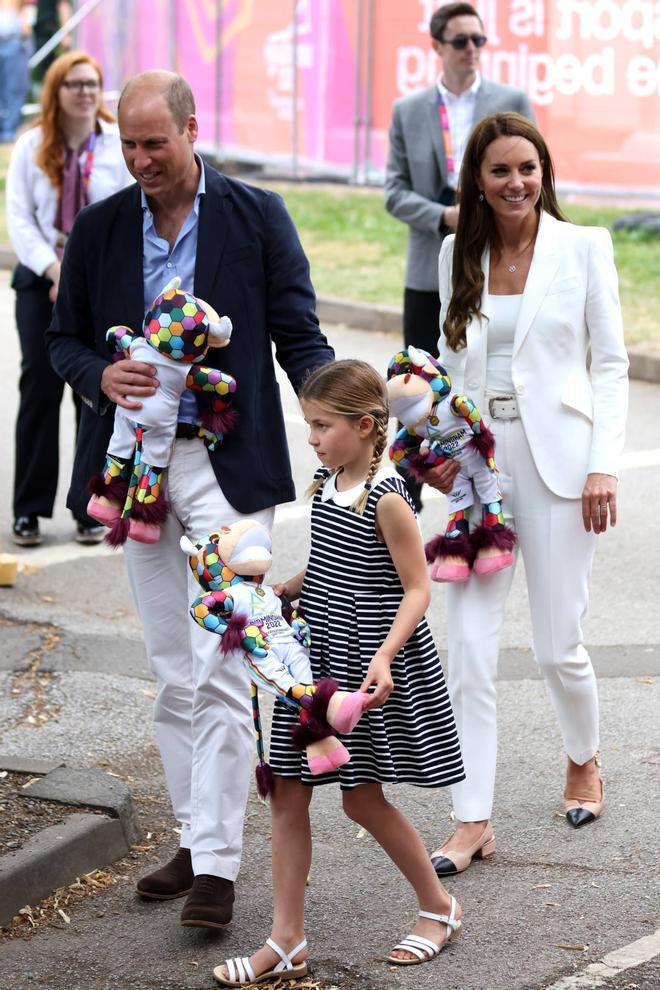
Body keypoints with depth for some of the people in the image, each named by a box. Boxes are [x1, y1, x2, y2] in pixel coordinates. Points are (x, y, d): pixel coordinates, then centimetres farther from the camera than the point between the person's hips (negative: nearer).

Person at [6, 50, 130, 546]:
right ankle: (29, 509, 5)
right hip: (42, 280, 0)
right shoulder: (32, 147, 2)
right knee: (40, 388, -2)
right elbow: (19, 218, -1)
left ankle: (92, 509, 9)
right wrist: (54, 269, -13)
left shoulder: (122, 145, -1)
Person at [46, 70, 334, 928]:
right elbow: (64, 336, 13)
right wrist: (100, 376, -10)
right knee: (172, 673, 11)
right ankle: (195, 839, 22)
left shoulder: (256, 216, -1)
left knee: (221, 670, -9)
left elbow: (298, 335, -1)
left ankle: (217, 864, -5)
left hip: (227, 466, -4)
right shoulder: (99, 228, 7)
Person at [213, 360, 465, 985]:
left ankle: (440, 908, 24)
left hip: (368, 662, -8)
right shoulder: (326, 483, 7)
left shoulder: (387, 499, -17)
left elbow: (416, 589, -16)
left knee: (362, 798, 2)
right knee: (288, 793, 3)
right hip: (318, 657, 8)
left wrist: (384, 656, -27)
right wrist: (277, 593, 11)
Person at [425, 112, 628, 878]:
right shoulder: (458, 253, 8)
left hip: (555, 461, -3)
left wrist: (604, 466, -8)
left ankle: (584, 761, 33)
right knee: (468, 648, -3)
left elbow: (610, 362, 0)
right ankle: (472, 820, 4)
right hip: (475, 463, 3)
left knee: (557, 645, 3)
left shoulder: (583, 248, 0)